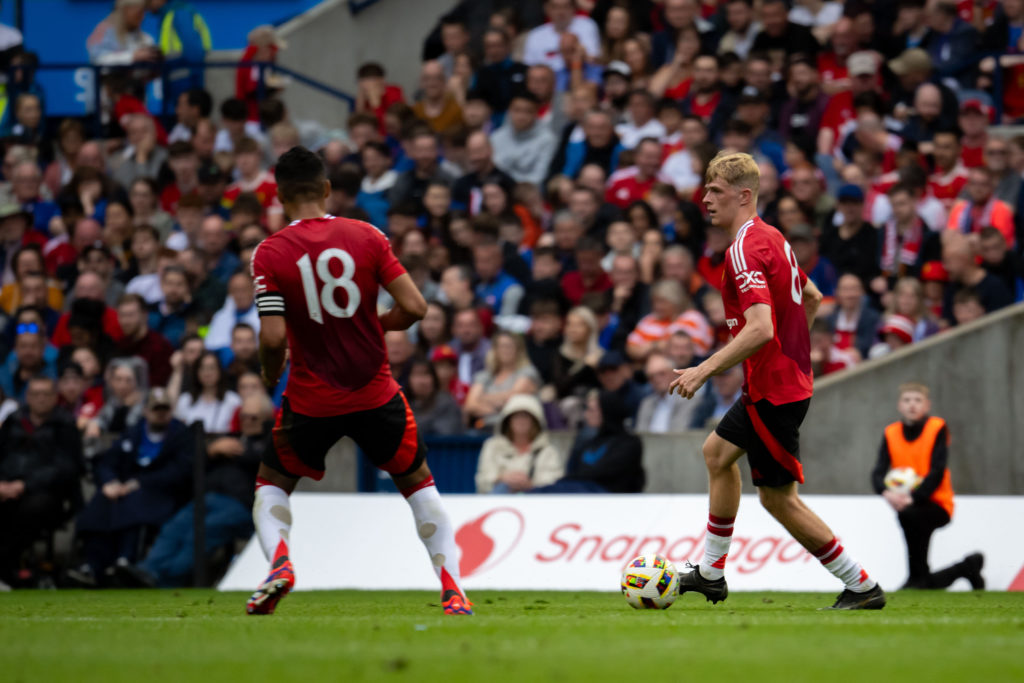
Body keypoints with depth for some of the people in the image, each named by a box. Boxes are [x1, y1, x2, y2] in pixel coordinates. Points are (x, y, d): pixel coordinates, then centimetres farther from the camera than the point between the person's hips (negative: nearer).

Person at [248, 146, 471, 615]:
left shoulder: (269, 253, -10)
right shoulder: (366, 237, -5)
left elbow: (274, 337, -16)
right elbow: (414, 307, -8)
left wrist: (270, 375, 5)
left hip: (311, 400, -1)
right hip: (376, 395, 1)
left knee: (271, 485, 21)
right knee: (418, 484, 18)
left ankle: (278, 560, -6)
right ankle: (452, 590, 7)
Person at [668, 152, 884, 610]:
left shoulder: (745, 250, -21)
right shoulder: (771, 237, 10)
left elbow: (761, 329, -31)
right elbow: (812, 298, 22)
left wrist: (704, 370, -30)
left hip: (774, 391, -11)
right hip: (788, 377, 11)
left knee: (778, 498, -3)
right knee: (718, 452, 22)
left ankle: (861, 585, 2)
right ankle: (711, 574, 28)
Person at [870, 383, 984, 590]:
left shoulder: (938, 428, -7)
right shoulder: (891, 433, 4)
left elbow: (937, 472, -17)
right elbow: (878, 473, -5)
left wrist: (911, 497, -30)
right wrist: (887, 492, -28)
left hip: (937, 505, -5)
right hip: (906, 503, 5)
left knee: (908, 514, -37)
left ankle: (918, 576, -24)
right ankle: (967, 568, 31)